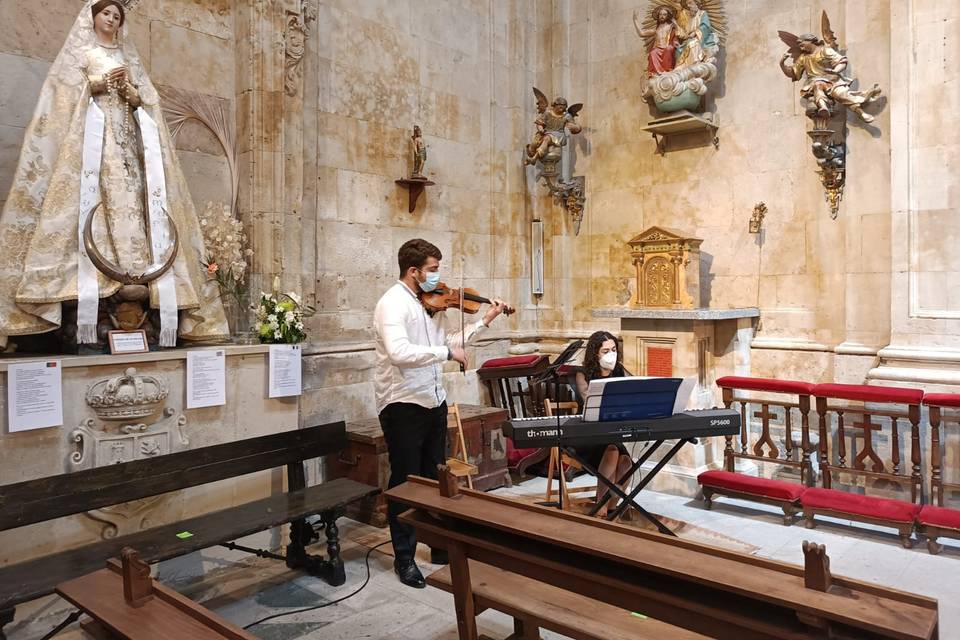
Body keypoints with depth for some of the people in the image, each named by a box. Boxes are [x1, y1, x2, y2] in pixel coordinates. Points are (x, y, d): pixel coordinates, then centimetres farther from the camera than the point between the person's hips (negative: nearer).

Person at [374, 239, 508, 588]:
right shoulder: (393, 304, -16)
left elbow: (447, 341, 16)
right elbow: (399, 352, -32)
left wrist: (485, 321, 14)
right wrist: (447, 353, -26)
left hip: (434, 402, 8)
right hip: (403, 405, -8)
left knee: (436, 477, 19)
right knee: (406, 482, 4)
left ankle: (441, 547, 35)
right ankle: (404, 558, 20)